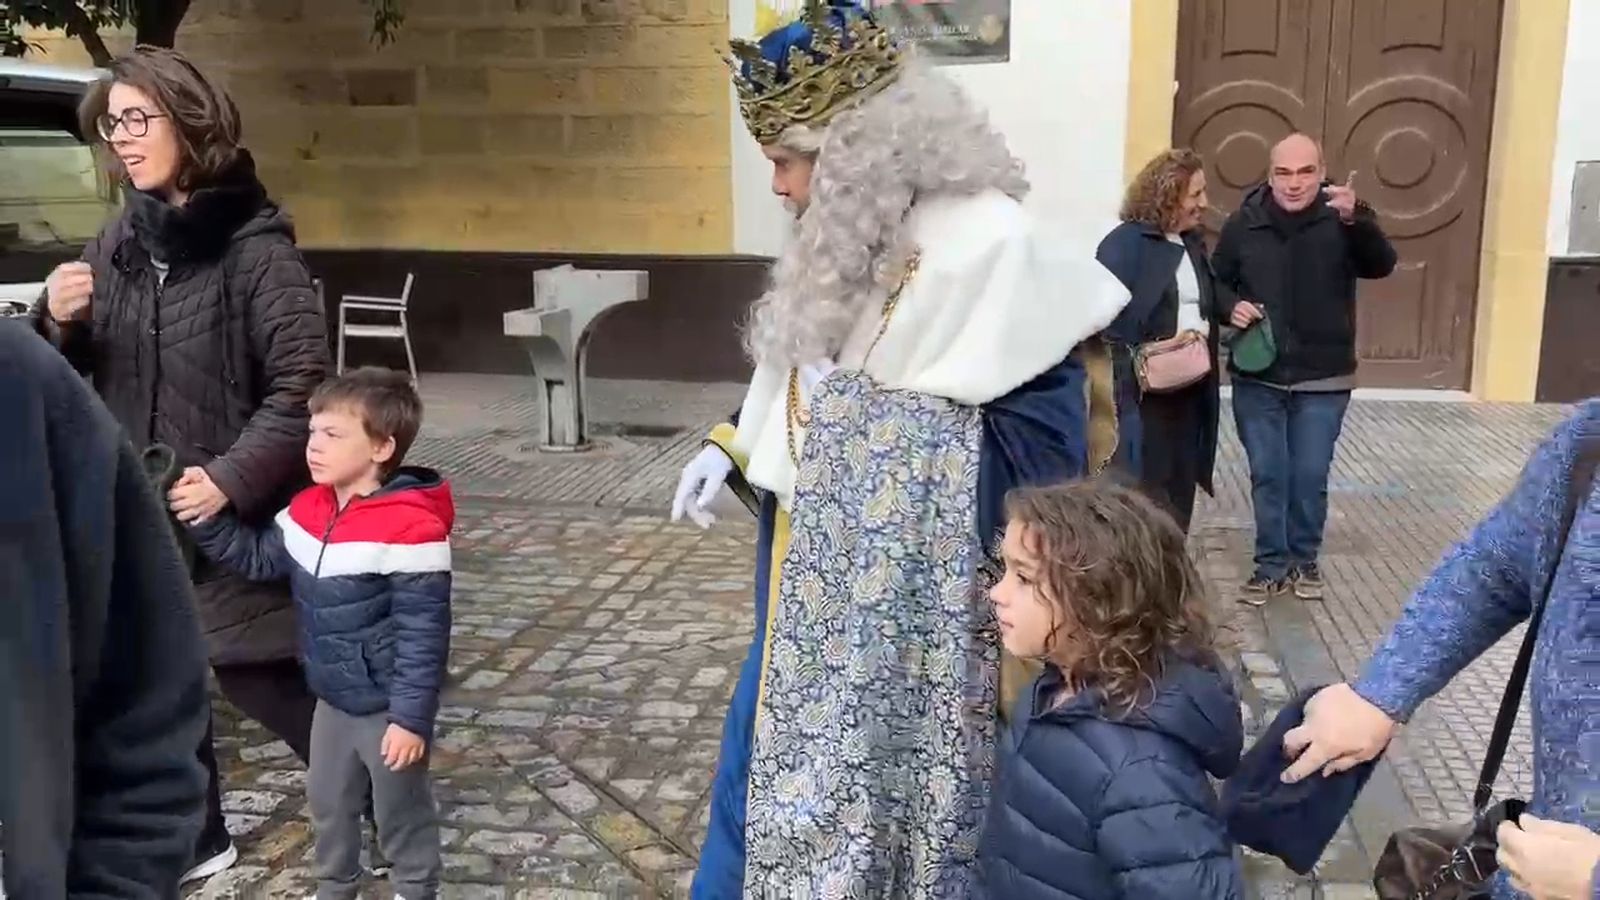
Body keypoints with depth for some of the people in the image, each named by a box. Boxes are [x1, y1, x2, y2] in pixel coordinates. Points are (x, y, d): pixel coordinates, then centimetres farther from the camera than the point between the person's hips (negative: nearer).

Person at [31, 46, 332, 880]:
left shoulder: (253, 245, -14)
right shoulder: (117, 243, 5)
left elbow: (303, 382, -18)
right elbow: (67, 379, 12)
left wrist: (231, 479, -24)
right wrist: (58, 323, -9)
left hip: (231, 514, -6)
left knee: (258, 675, 3)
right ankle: (191, 838, 33)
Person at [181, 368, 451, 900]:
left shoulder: (410, 528, -26)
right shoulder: (309, 510, -1)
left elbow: (424, 632, -24)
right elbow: (259, 559, 13)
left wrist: (412, 717, -23)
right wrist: (208, 521, -2)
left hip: (388, 708, -8)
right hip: (333, 699, 8)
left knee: (402, 814, 12)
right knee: (328, 804, 25)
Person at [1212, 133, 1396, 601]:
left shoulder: (1342, 220, -8)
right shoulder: (1244, 223, -2)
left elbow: (1381, 265, -24)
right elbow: (1216, 282, 10)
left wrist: (1355, 220, -43)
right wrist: (1231, 306, -13)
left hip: (1323, 380, -1)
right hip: (1257, 378, 1)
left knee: (1311, 477, 7)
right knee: (1267, 476, 8)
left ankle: (1305, 559, 27)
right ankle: (1271, 566, 21)